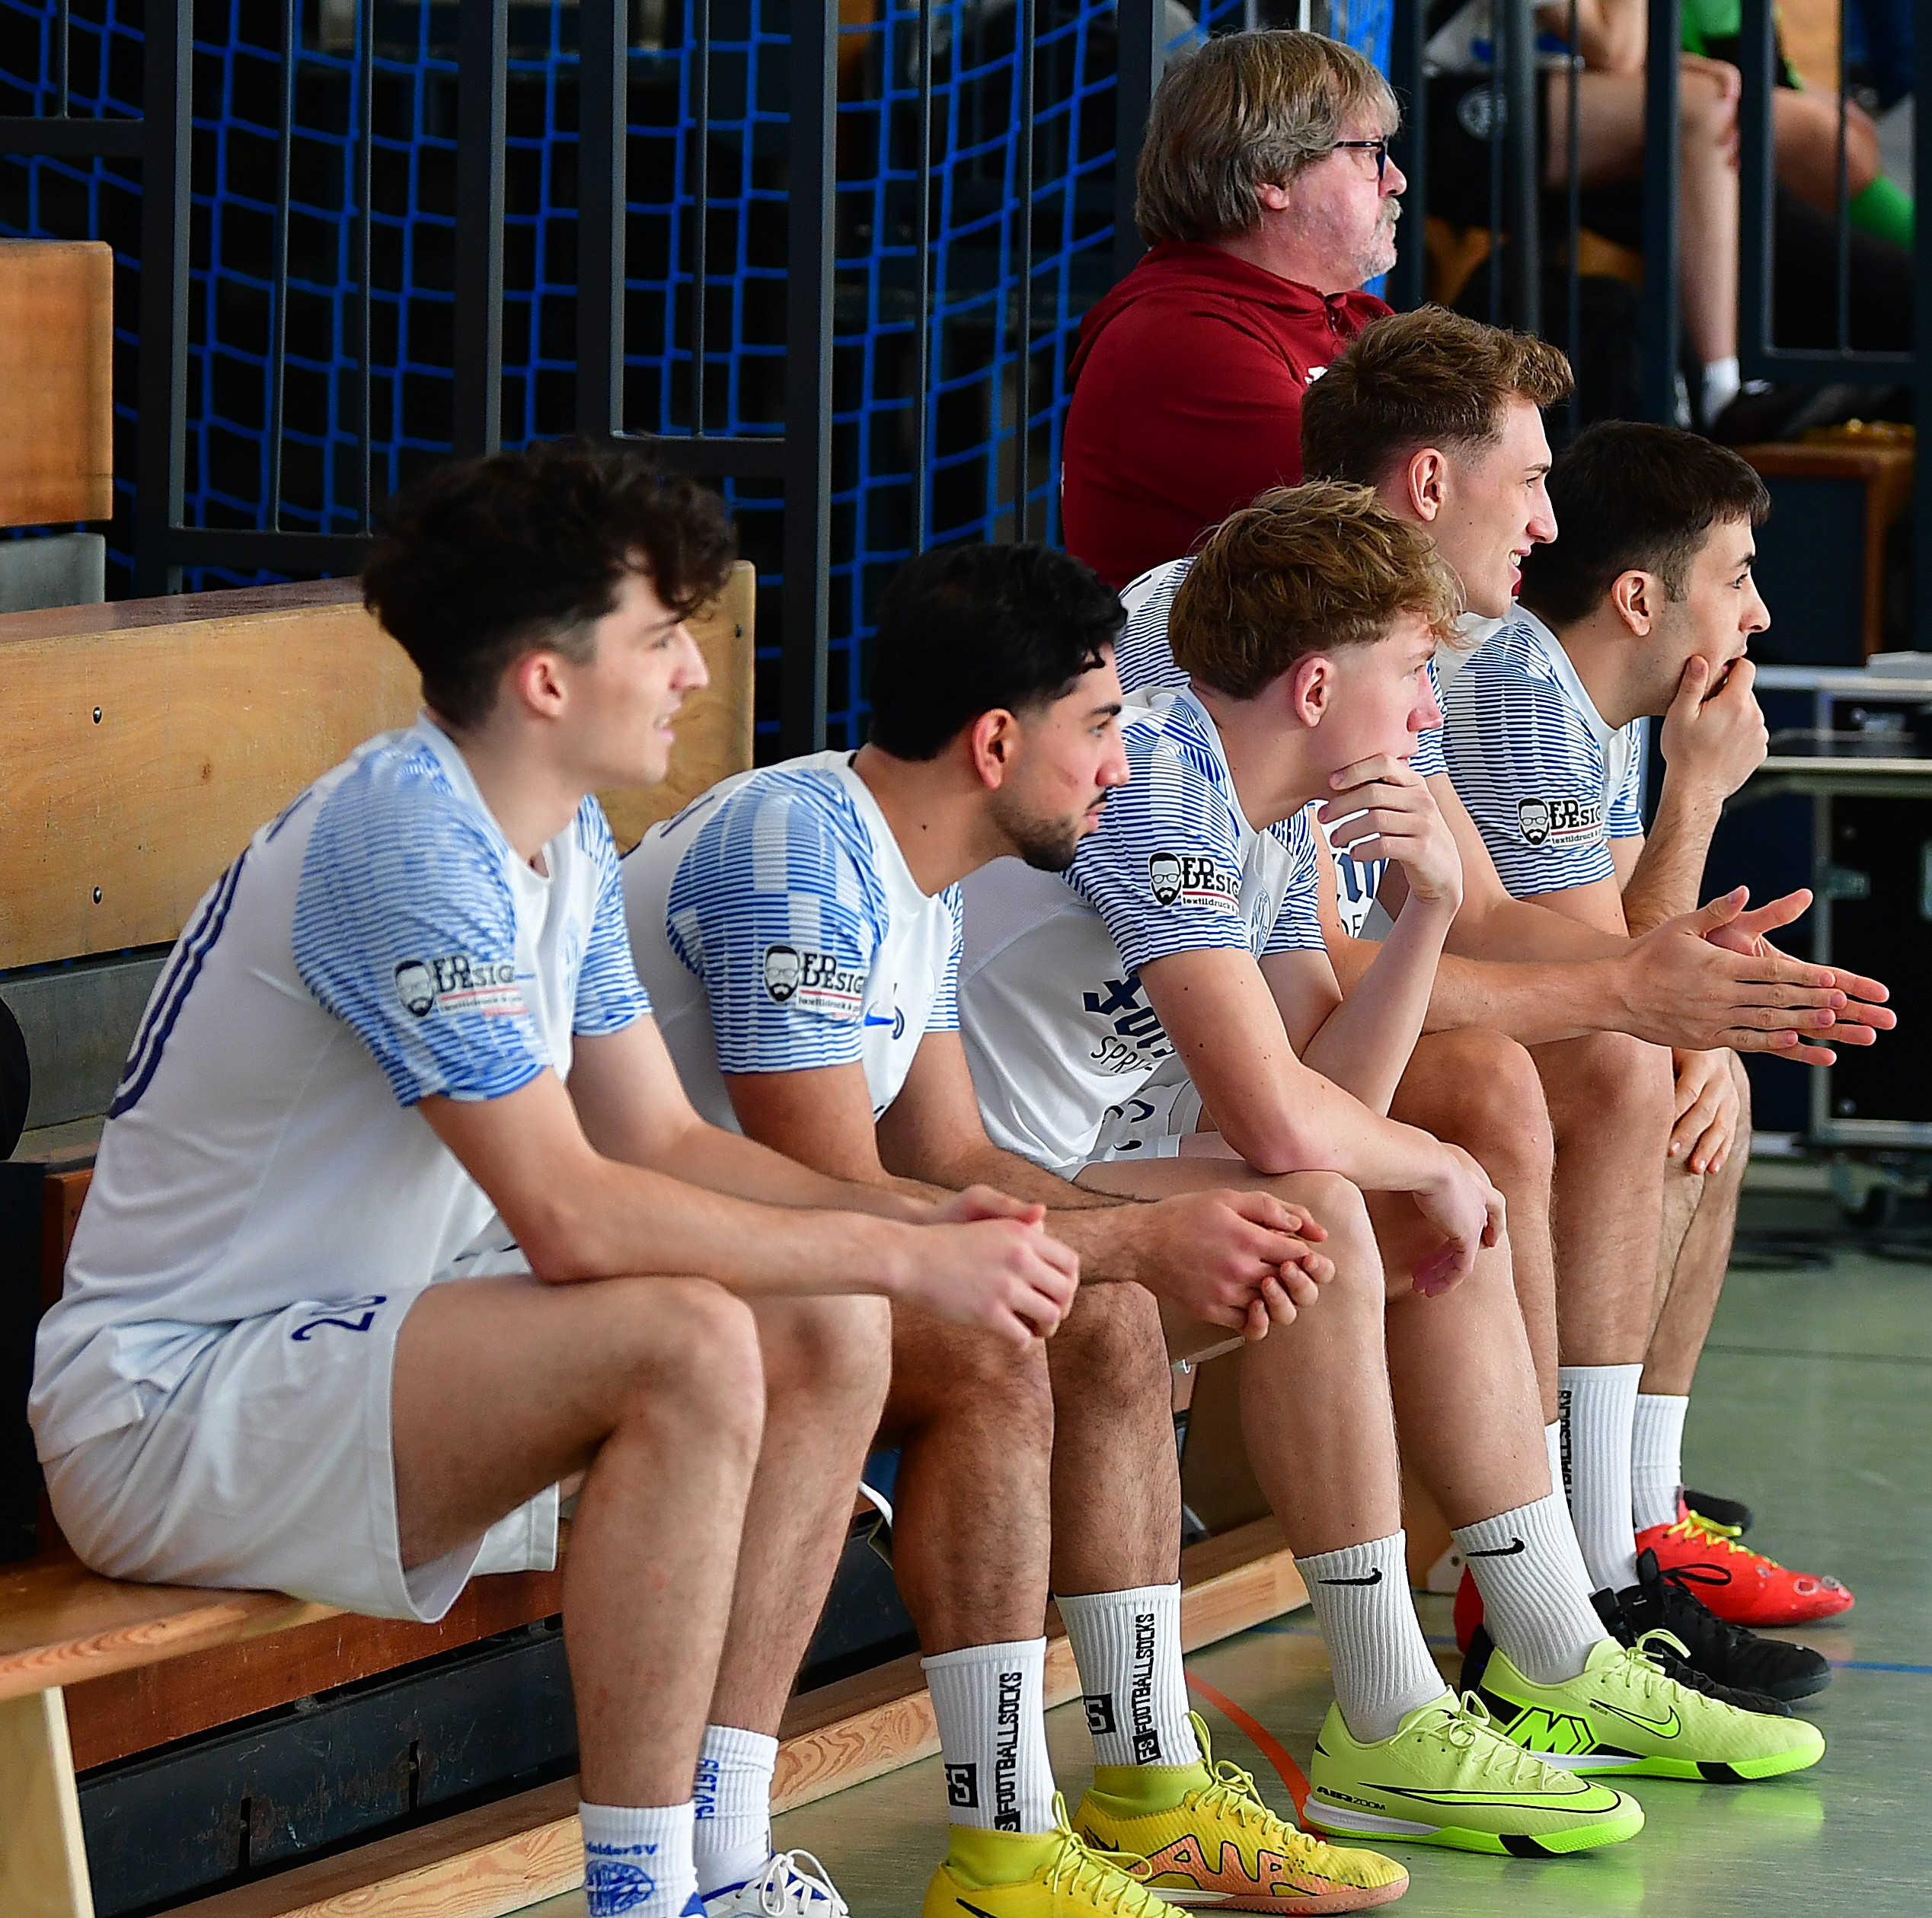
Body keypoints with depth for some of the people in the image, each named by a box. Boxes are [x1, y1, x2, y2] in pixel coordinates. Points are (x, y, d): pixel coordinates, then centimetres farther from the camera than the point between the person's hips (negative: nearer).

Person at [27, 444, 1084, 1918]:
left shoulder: (567, 844, 9)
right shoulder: (408, 844, -24)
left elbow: (663, 1142, 10)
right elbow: (569, 1217, -28)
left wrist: (923, 1224, -6)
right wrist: (901, 1255, -21)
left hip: (353, 1344, 10)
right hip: (167, 1409, -10)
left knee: (830, 1332, 1)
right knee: (687, 1340, -29)